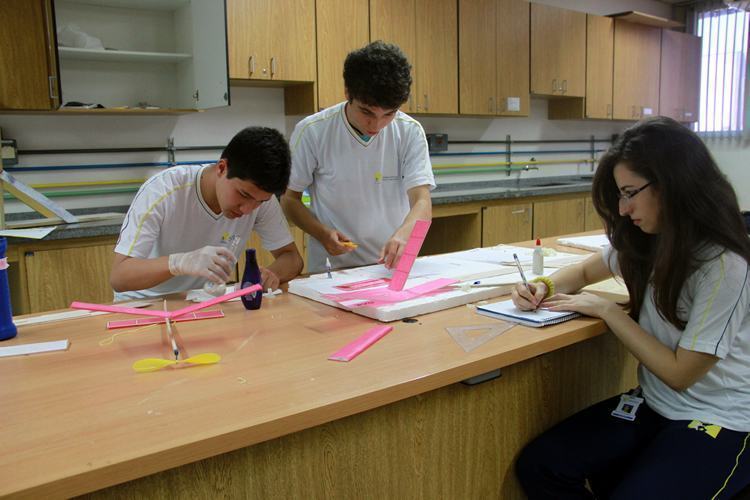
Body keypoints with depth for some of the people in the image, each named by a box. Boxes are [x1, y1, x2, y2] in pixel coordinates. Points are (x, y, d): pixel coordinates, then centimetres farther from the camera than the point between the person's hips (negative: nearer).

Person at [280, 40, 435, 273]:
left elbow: (422, 203, -11)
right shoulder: (312, 132, -9)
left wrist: (403, 235, -33)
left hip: (393, 265, 2)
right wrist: (323, 234, -16)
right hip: (331, 268, -1)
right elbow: (289, 199, 2)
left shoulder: (410, 132, -5)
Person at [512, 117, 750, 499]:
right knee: (536, 467, -13)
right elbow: (583, 272, 17)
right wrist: (544, 288, -4)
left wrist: (607, 310, -14)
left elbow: (681, 373, -16)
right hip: (654, 405, 6)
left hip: (718, 423, -6)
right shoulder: (647, 242, 0)